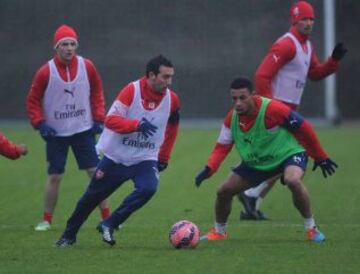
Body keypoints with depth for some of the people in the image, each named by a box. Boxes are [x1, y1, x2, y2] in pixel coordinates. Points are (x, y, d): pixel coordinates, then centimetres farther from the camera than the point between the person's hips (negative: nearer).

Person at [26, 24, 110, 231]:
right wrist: (40, 123, -12)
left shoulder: (87, 67, -5)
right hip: (56, 133, -1)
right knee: (54, 177, 1)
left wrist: (99, 118, 0)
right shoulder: (46, 72, -10)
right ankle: (46, 220, 14)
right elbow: (33, 100, -1)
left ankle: (107, 218, 3)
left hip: (84, 129, 1)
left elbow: (97, 92, 9)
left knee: (96, 172, -3)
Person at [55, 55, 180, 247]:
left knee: (148, 188, -28)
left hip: (145, 159, 2)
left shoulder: (171, 99, -6)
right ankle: (69, 235, 30)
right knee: (92, 197, 8)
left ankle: (109, 225, -16)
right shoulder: (132, 91, -18)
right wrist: (137, 124, -38)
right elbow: (111, 120, -24)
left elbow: (171, 129, 13)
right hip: (116, 157, -2)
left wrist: (164, 157, 15)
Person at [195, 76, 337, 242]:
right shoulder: (232, 118, -12)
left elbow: (303, 128, -20)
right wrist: (209, 169, -21)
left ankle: (311, 228, -18)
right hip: (255, 161, 6)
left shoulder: (272, 109, -30)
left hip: (288, 154, -6)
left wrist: (320, 157, -10)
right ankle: (219, 232, 29)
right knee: (223, 191, 1)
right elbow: (222, 147, -3)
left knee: (293, 181, -38)